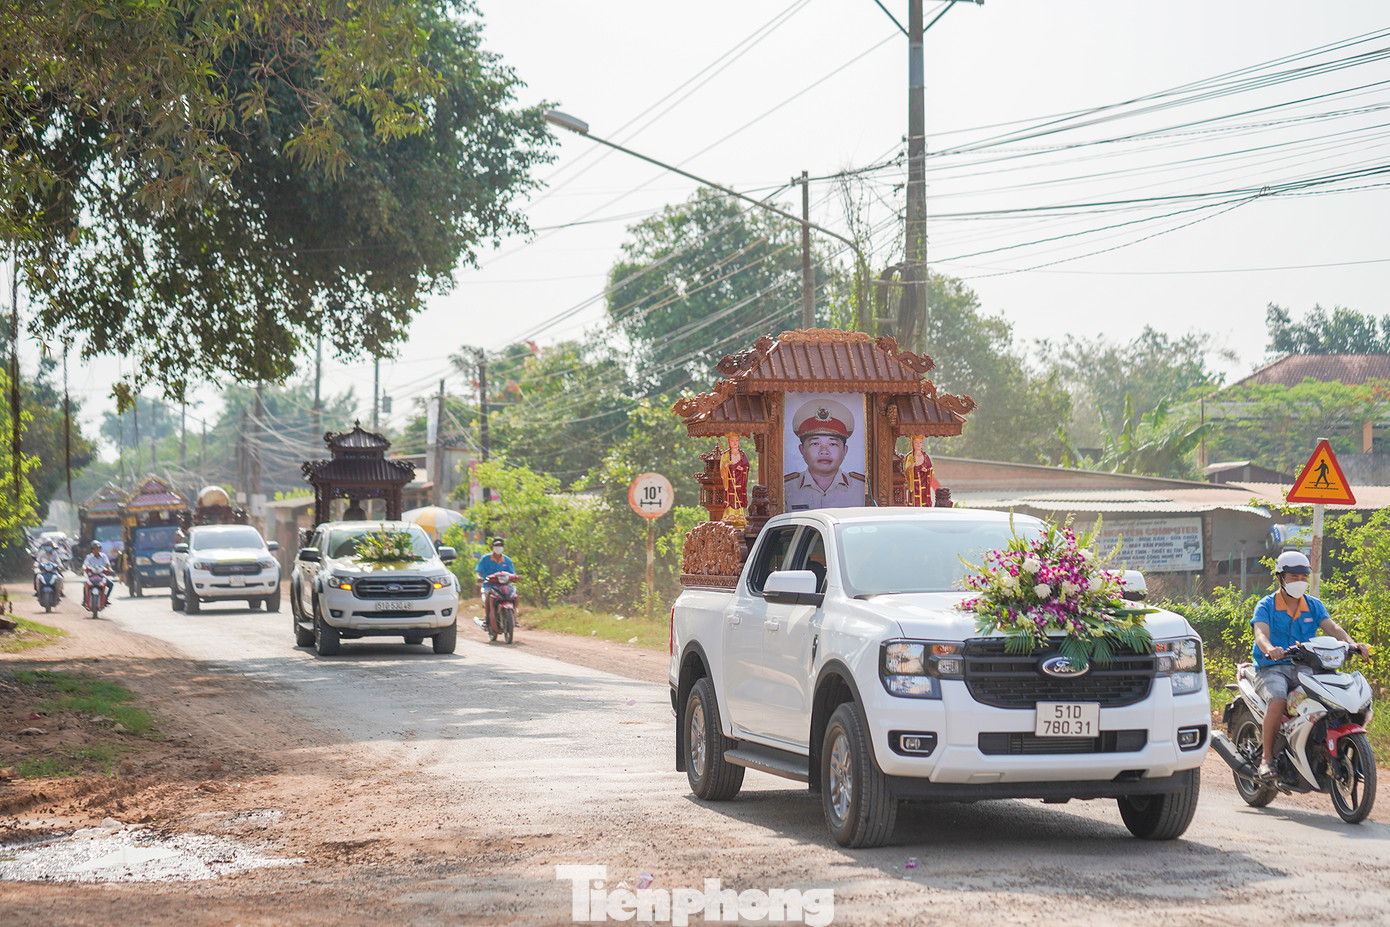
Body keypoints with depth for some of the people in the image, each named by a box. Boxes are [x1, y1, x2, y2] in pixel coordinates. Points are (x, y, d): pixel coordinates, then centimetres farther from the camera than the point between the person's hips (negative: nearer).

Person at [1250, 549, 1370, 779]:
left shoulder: (1314, 605, 14)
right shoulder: (1266, 606, 1)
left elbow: (1331, 627, -1)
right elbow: (1261, 633, -17)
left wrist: (1352, 643, -23)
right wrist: (1270, 649, -42)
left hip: (1304, 668, 4)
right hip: (1272, 668, -4)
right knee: (1278, 701, -35)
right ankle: (1267, 758, -22)